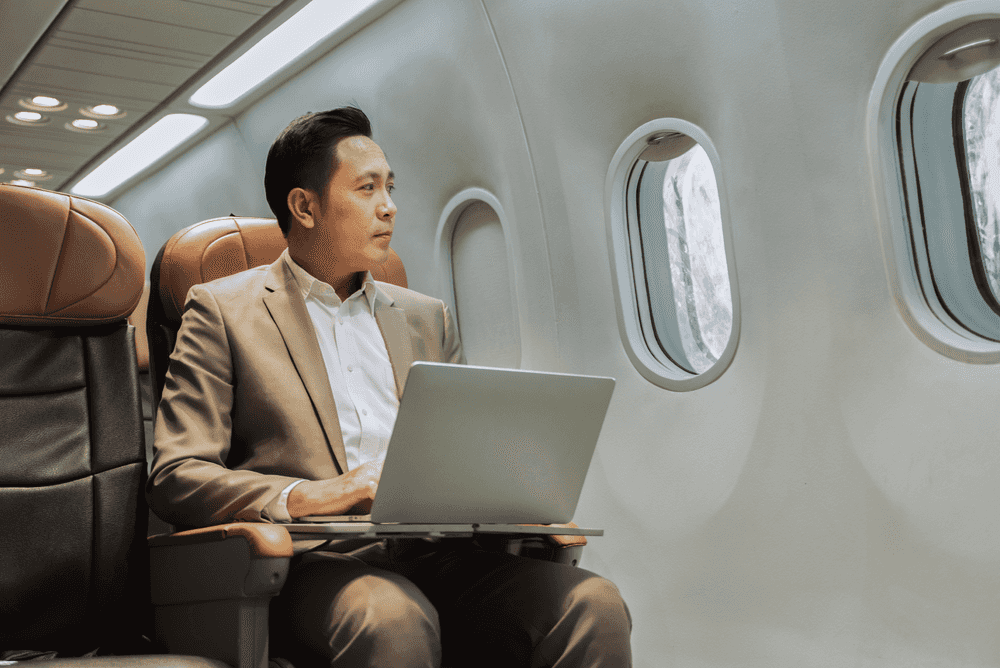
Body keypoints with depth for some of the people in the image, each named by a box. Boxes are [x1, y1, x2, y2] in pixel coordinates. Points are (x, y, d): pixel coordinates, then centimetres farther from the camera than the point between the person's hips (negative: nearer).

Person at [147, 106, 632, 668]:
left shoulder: (428, 317, 23)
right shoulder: (222, 310, 8)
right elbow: (175, 478, -1)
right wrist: (307, 497, -18)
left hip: (436, 552, 5)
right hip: (319, 558, -4)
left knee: (595, 605, -24)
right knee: (394, 620, -39)